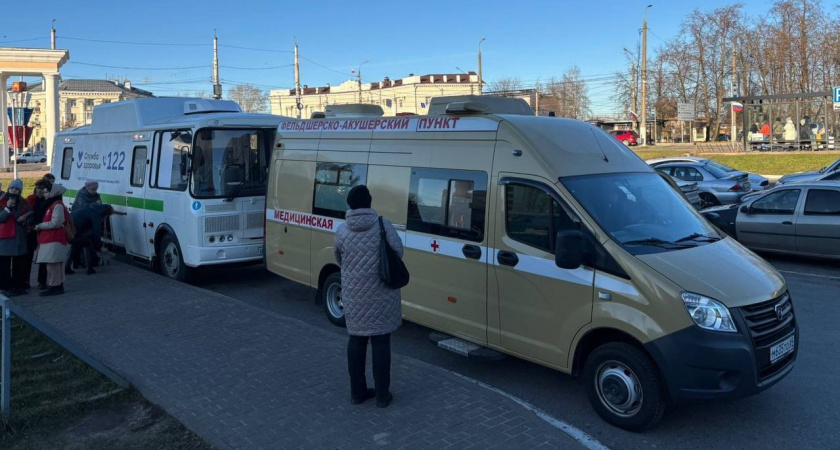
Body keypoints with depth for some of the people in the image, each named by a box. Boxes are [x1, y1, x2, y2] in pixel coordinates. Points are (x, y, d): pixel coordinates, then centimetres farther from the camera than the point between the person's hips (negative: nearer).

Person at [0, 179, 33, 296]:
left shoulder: (23, 203, 11)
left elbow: (31, 213, 22)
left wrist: (25, 216, 1)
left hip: (20, 237, 4)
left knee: (20, 263, 7)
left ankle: (19, 285, 15)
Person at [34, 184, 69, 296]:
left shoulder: (57, 206, -12)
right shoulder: (52, 205, 20)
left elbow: (55, 223, -18)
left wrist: (39, 226, -8)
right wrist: (40, 226, 11)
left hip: (54, 241, -10)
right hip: (51, 239, 10)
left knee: (53, 264, -10)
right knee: (55, 264, 11)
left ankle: (54, 286, -8)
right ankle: (58, 286, 15)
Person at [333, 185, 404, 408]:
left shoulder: (342, 231, -4)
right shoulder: (383, 225, -9)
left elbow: (340, 260, 8)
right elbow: (398, 252, -9)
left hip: (354, 296, 2)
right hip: (380, 295, -2)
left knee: (356, 341, 15)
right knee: (381, 342, 6)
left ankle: (357, 392, 25)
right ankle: (382, 395, 14)